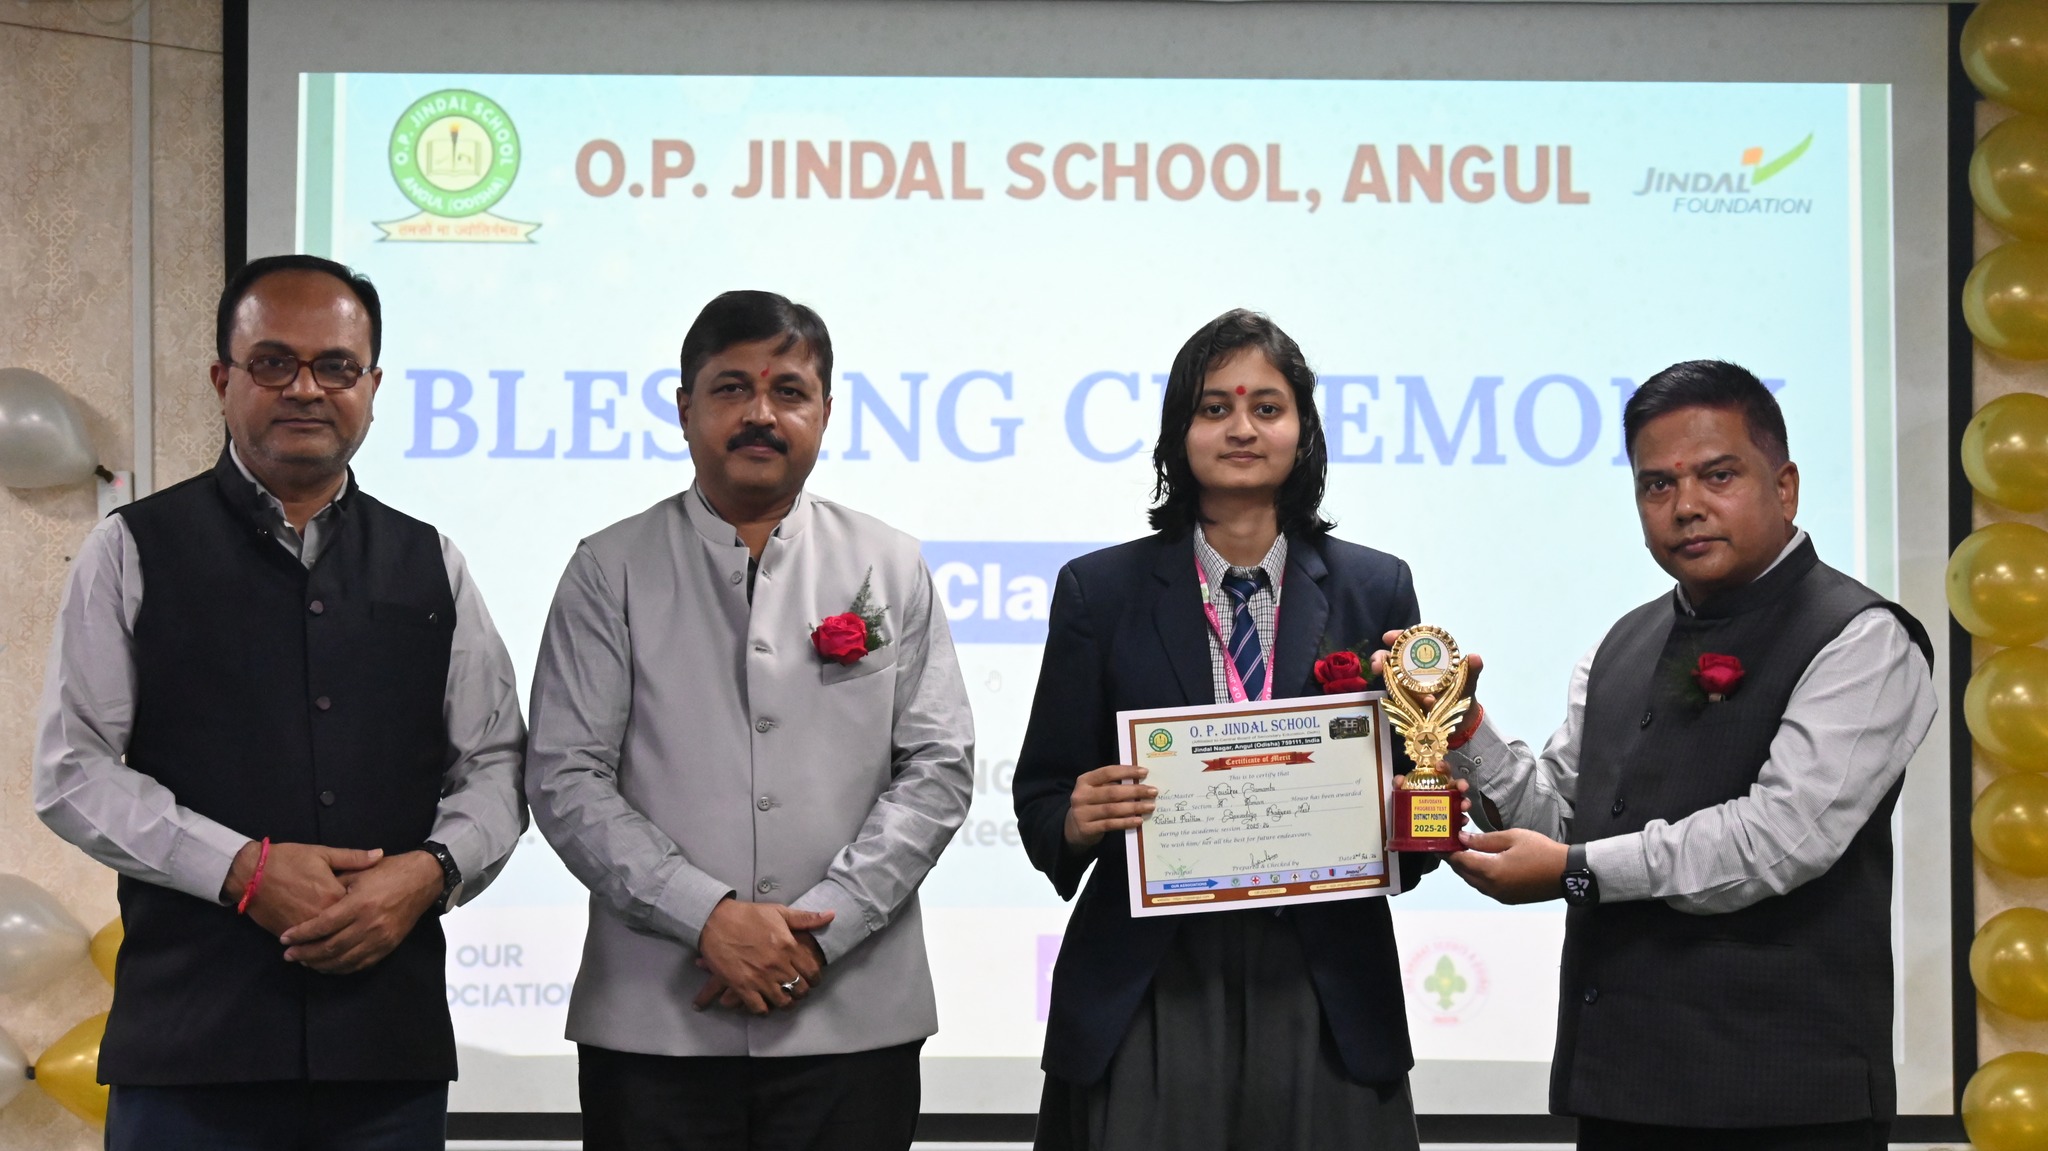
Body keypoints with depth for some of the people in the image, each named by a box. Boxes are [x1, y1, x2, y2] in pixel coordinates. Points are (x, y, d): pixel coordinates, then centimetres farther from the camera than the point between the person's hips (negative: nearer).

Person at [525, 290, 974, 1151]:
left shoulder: (891, 569, 9)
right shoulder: (612, 572, 5)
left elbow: (938, 770, 3)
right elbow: (565, 781, -1)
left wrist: (819, 930, -8)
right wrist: (709, 917, -12)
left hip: (851, 1017, 1)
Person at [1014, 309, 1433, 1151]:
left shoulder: (1376, 590, 8)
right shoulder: (1101, 591, 5)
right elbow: (1040, 796, 7)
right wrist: (1078, 821, -15)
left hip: (1325, 995, 1)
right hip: (1144, 995, -1)